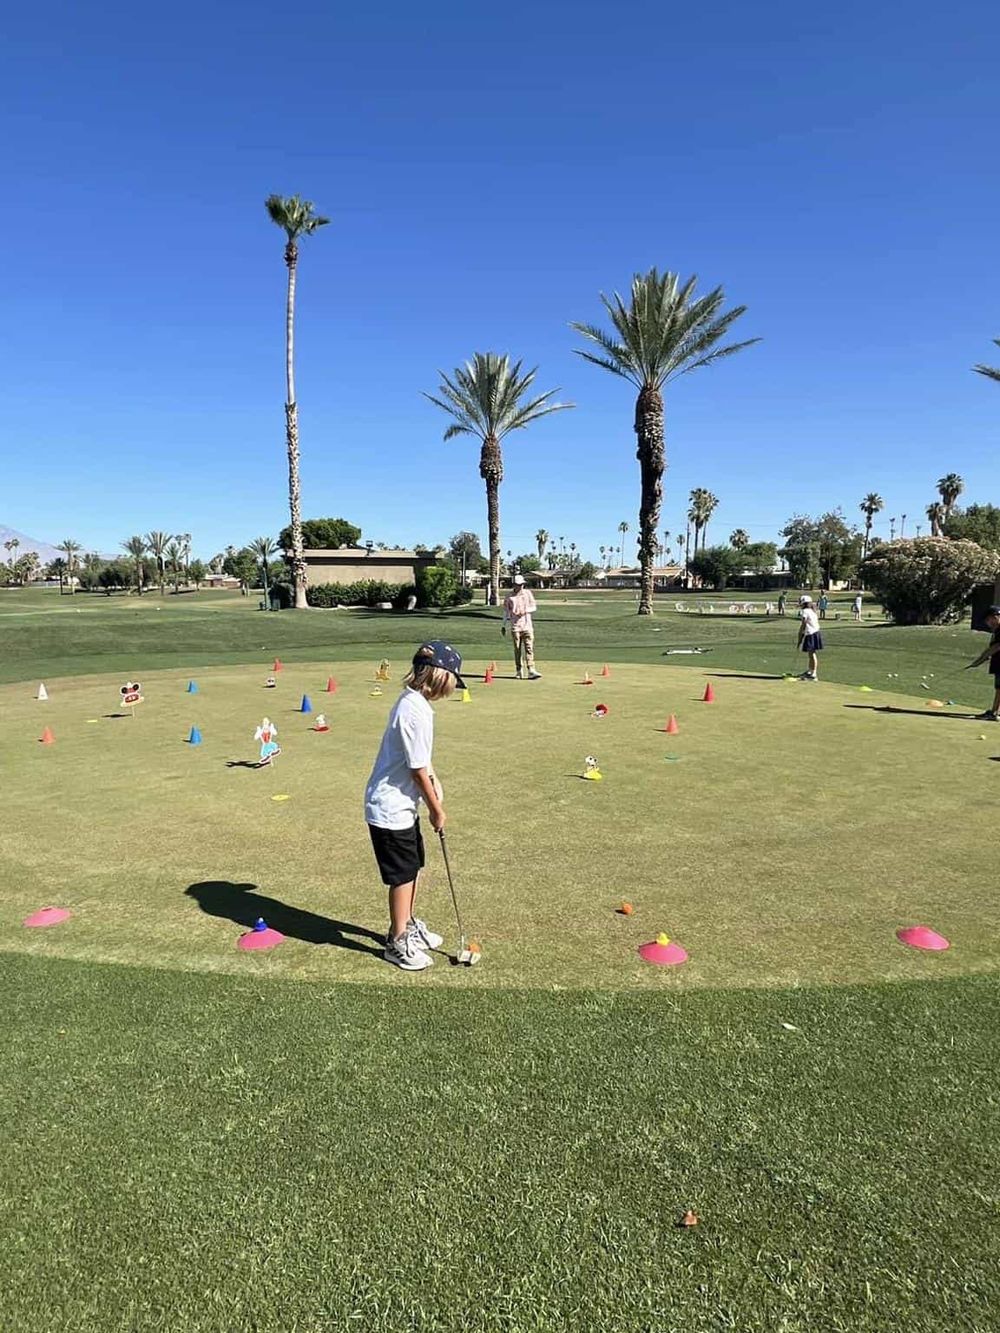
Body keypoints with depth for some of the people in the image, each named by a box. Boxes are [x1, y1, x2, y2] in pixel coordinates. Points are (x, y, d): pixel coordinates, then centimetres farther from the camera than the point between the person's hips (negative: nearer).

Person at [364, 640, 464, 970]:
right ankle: (398, 943, 23)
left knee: (413, 867, 22)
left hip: (401, 805, 10)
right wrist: (437, 809, -10)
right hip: (392, 809, -10)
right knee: (403, 875, 6)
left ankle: (407, 926, 40)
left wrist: (434, 782, 1)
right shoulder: (417, 712, -25)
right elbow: (417, 770, -21)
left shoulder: (411, 701, 5)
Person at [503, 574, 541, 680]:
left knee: (529, 648, -8)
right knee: (517, 650, 3)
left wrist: (526, 610, -11)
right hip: (515, 627, 0)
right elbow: (506, 612, 9)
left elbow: (534, 607, 9)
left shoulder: (528, 593, 8)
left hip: (527, 626, 1)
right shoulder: (510, 597, 4)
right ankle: (519, 672, 10)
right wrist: (503, 626, 5)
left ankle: (531, 671, -14)